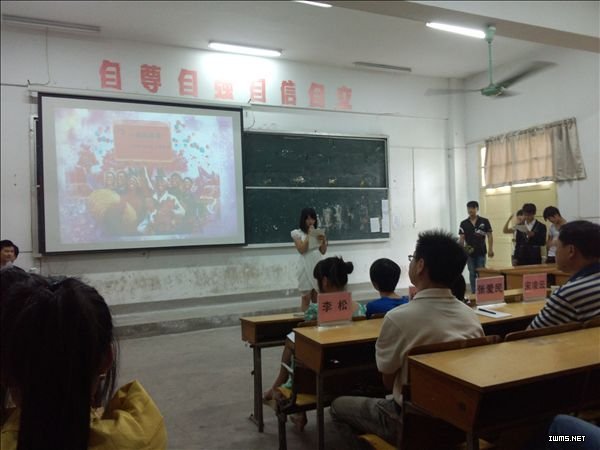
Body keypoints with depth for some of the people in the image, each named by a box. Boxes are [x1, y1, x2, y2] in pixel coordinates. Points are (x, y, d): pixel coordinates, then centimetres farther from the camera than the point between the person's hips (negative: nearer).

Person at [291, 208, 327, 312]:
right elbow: (302, 250, -12)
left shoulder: (317, 232, 11)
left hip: (317, 265, 4)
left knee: (317, 298, 6)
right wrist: (308, 236, -13)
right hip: (305, 266, -4)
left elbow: (323, 251, 11)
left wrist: (324, 241, -7)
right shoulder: (297, 233, -2)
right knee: (306, 297, -2)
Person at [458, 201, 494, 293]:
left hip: (481, 252, -2)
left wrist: (491, 249, -9)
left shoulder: (484, 221, -1)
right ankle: (473, 292, 16)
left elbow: (489, 236, -1)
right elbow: (462, 239, 3)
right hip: (469, 253, 2)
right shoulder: (464, 223, 4)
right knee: (472, 274, 8)